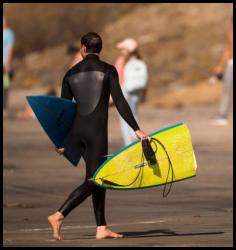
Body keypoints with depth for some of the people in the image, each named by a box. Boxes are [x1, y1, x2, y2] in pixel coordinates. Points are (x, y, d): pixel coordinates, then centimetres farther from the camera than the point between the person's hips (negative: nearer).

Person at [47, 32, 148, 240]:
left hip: (77, 130, 6)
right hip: (97, 130, -6)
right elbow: (120, 102, -10)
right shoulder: (108, 70, -3)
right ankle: (59, 215, -19)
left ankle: (102, 228, 11)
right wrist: (136, 129, -10)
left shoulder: (71, 74, 10)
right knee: (92, 180, -4)